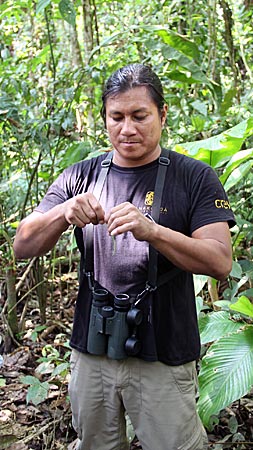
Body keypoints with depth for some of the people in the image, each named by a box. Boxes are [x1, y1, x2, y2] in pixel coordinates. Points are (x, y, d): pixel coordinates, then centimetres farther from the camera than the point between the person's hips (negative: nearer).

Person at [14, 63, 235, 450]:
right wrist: (64, 212, -21)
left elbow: (221, 262, -15)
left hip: (164, 359, -3)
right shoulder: (80, 177, 4)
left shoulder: (194, 178, -5)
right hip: (91, 353, 4)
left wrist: (152, 231, -30)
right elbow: (23, 247, 0)